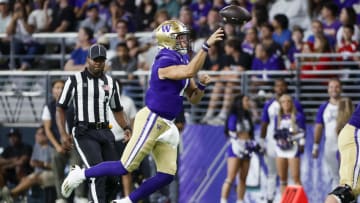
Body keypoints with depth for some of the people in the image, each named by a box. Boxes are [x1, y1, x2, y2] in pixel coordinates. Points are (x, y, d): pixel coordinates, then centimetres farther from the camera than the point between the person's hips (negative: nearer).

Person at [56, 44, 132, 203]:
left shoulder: (110, 82, 13)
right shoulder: (75, 80, 0)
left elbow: (117, 110, 22)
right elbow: (60, 109, 2)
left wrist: (126, 128, 3)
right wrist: (63, 134, -11)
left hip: (105, 133, 5)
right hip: (85, 134, -5)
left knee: (113, 177, 0)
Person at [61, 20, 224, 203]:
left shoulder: (183, 61, 12)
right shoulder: (165, 62, -16)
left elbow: (193, 99, 15)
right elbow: (189, 72, -35)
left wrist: (201, 85, -5)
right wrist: (207, 46, -34)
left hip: (165, 125, 9)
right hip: (151, 119, -9)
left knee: (167, 175, 1)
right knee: (126, 167, -5)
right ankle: (81, 174, 13)